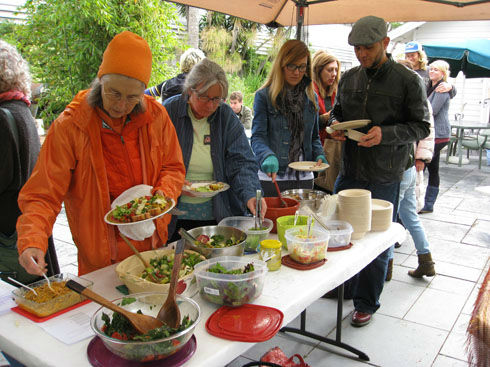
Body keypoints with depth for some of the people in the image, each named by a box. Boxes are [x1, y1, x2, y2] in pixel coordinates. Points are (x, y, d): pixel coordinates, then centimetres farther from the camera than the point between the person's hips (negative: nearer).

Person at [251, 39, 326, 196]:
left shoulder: (311, 98, 11)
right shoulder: (264, 96, -4)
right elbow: (257, 137, -11)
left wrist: (319, 155, -2)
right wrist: (268, 156, -31)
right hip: (272, 177, -4)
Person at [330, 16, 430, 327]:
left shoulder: (408, 81, -7)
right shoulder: (349, 77, 8)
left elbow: (421, 126, -6)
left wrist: (385, 134, -21)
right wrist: (336, 125, -3)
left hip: (384, 177, -4)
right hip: (349, 171, 5)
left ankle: (366, 304, 25)